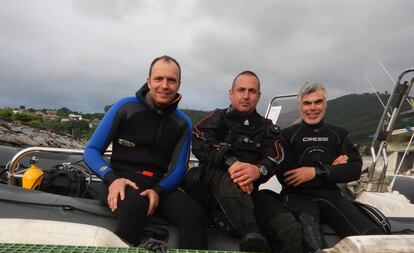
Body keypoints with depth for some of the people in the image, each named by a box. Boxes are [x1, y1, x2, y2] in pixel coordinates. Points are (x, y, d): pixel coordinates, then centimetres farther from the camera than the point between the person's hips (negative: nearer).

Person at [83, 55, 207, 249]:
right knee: (136, 204, -38)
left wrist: (158, 190, -17)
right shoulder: (125, 107, -2)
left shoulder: (183, 123, 6)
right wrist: (112, 179, -20)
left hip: (160, 185, 3)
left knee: (193, 212, -28)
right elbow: (91, 150, -1)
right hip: (123, 180, -2)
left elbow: (178, 169, 5)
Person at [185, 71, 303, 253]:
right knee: (228, 175, -38)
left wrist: (258, 170, -28)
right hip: (211, 187, -2)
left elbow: (274, 161, -2)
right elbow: (200, 144, -12)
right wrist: (230, 162, -31)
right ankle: (253, 237, -48)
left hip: (248, 192, 2)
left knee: (291, 230, -21)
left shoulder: (267, 128, 15)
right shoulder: (218, 118, 8)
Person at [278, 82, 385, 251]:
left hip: (330, 194, 3)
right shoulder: (287, 135, 6)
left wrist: (317, 172, -10)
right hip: (298, 195, -3)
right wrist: (330, 169, -3)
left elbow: (355, 170, 3)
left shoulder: (339, 135, 16)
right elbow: (284, 176, -5)